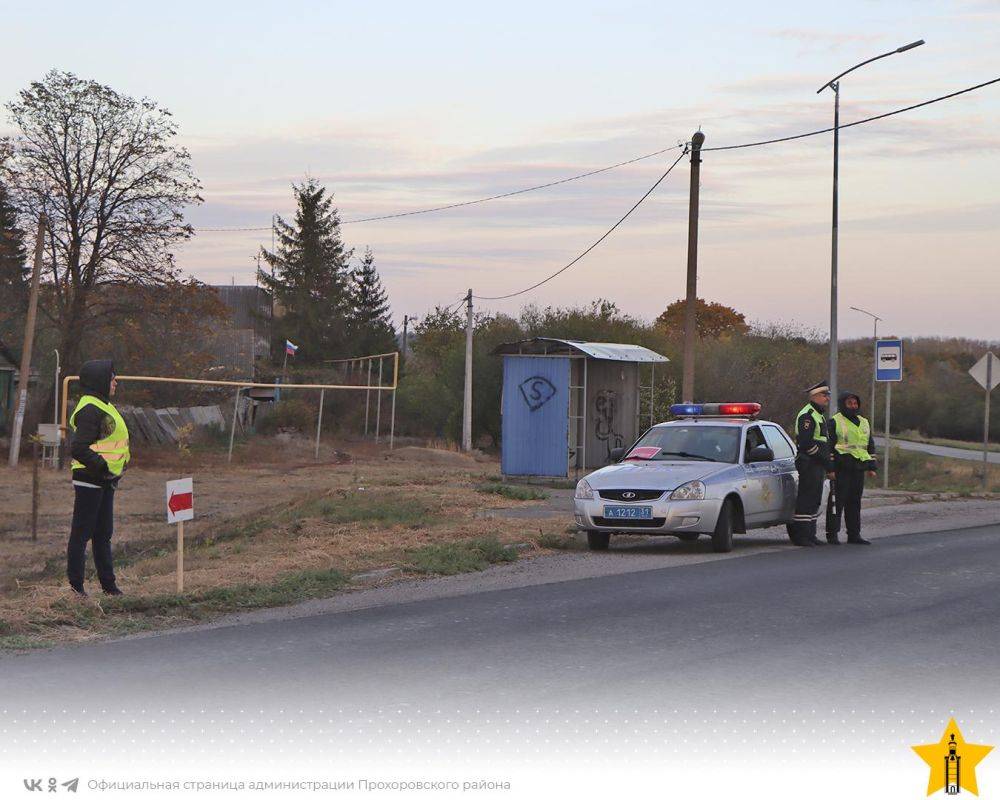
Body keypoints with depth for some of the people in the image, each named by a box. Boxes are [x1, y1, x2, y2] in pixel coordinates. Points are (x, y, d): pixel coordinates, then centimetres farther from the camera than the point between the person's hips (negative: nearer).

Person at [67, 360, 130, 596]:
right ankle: (75, 586, 1)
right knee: (81, 533, -4)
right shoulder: (90, 409, -17)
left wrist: (117, 467, 15)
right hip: (90, 481, -11)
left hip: (104, 481, 11)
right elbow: (78, 448, -24)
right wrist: (102, 465, -21)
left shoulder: (103, 406, 15)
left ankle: (108, 584, 23)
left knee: (103, 534, 15)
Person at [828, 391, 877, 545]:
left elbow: (870, 445, 24)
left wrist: (872, 467, 16)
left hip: (858, 468, 6)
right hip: (842, 468, -6)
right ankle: (832, 534, -4)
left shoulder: (864, 423, 20)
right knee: (838, 501, -7)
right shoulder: (835, 422, 0)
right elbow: (829, 446, -4)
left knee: (855, 502, 8)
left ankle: (854, 535, 11)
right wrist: (830, 468, -11)